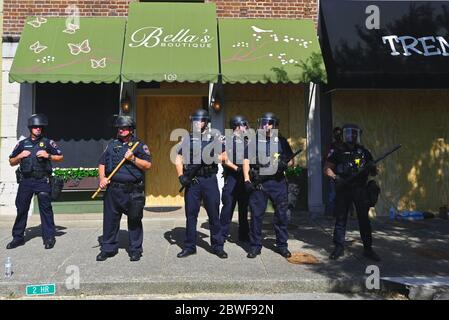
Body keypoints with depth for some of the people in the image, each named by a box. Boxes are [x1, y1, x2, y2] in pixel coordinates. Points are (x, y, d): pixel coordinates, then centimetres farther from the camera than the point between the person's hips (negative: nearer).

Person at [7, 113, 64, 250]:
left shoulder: (47, 142, 6)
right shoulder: (22, 144, 13)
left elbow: (61, 157, 6)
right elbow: (11, 162, 17)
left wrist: (48, 155, -9)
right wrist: (20, 156, -2)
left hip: (42, 181, -3)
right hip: (25, 181, 3)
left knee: (45, 208, -3)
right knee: (21, 209, 7)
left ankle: (49, 237, 4)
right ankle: (18, 237, 18)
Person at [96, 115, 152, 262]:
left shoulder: (139, 145, 4)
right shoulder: (112, 144, 15)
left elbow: (148, 165, -4)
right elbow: (102, 163, 16)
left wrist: (133, 158, -15)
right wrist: (102, 178, 0)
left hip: (133, 191, -3)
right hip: (113, 189, 3)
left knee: (134, 221, 5)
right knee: (110, 219, 8)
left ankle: (135, 250, 17)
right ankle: (108, 248, 21)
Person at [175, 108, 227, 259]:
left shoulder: (214, 139, 7)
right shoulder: (187, 140, 9)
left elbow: (223, 156, 8)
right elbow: (178, 159, 6)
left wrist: (213, 158, -12)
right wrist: (181, 176, -7)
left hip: (210, 180, -1)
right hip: (192, 181, 1)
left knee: (214, 214, 4)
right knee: (190, 214, 6)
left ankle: (217, 246, 15)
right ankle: (189, 246, 18)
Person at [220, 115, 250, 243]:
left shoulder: (247, 141, 16)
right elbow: (225, 160, -10)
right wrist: (237, 168, -18)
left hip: (245, 177, 6)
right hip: (232, 177, -6)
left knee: (244, 207, 10)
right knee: (228, 206, -4)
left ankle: (244, 234, 19)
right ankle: (222, 234, 5)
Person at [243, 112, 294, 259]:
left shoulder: (281, 141, 10)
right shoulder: (254, 141, 7)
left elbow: (291, 159, 15)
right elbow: (246, 160, 4)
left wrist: (285, 164, -9)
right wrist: (247, 180, -5)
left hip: (278, 182, 1)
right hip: (258, 183, -1)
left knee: (281, 215, 5)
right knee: (256, 215, 2)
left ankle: (282, 245, 19)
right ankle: (255, 246, 13)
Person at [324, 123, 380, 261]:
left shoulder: (364, 152, 8)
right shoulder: (338, 152, 4)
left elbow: (374, 173, 12)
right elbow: (327, 168, 4)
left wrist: (372, 168, -12)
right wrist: (335, 177, -14)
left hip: (360, 190, 1)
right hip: (343, 190, -1)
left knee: (364, 220, 5)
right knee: (340, 219, 4)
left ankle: (368, 249, 13)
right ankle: (339, 247, 14)